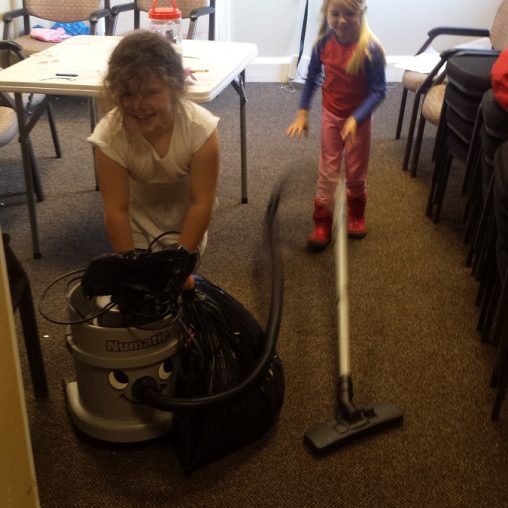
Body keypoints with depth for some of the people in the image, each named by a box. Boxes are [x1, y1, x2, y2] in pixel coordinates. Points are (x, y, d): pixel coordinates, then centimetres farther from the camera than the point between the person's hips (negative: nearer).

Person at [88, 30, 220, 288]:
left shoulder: (200, 128, -32)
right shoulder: (109, 135, -31)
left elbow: (201, 204, -25)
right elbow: (116, 211, -24)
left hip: (184, 216, 0)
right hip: (138, 216, 0)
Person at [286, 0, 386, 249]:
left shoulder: (370, 48, -24)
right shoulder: (323, 42, -12)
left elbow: (379, 90, -20)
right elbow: (312, 78, 3)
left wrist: (355, 118, -30)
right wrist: (302, 112, 0)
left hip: (359, 118, -2)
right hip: (331, 115, 2)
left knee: (356, 171, 13)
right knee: (328, 170, 7)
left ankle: (356, 213, 38)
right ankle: (322, 222, 17)